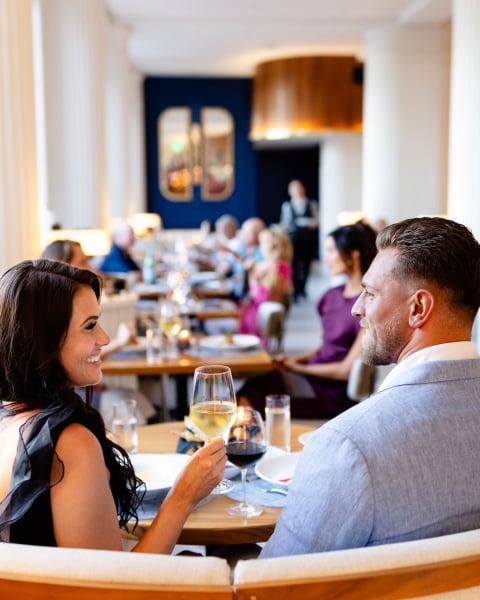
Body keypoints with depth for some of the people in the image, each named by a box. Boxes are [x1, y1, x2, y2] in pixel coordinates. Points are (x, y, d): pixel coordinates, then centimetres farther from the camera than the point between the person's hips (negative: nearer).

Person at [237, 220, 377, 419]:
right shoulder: (332, 296, 11)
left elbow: (346, 370, -13)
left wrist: (298, 367, -7)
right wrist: (296, 359, 1)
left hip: (336, 392, -7)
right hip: (315, 376, 7)